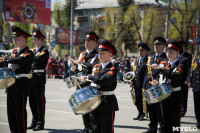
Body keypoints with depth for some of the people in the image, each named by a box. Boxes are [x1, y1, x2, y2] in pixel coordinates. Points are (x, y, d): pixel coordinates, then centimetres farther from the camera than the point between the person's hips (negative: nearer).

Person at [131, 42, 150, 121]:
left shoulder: (148, 61, -2)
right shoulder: (136, 61, 20)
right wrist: (132, 82, 14)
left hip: (144, 83, -7)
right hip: (137, 84, 7)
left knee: (144, 99, -6)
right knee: (138, 100, 10)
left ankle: (144, 114, 0)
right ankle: (140, 114, 19)